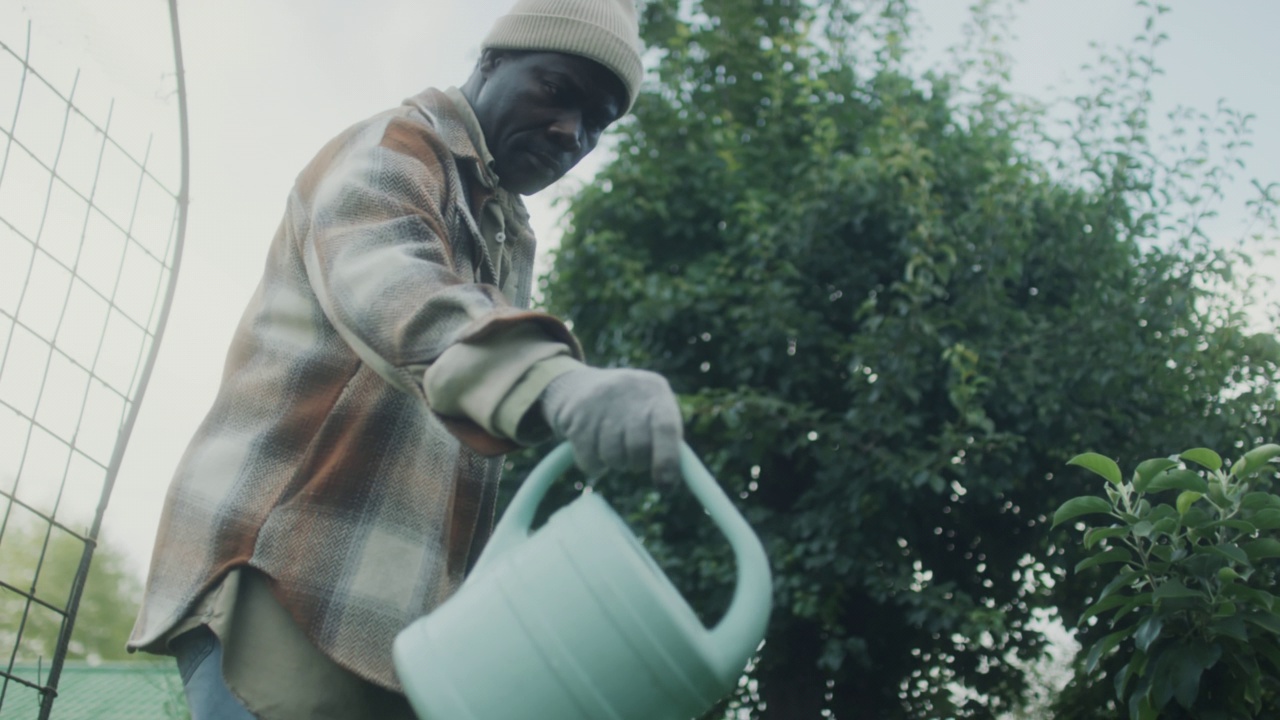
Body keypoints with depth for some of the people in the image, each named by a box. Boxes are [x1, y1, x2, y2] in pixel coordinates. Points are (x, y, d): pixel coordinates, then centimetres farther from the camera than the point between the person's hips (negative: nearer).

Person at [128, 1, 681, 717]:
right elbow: (382, 280, -25)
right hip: (282, 565, -8)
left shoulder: (512, 242, 23)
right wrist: (555, 380, -45)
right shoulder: (393, 147, -2)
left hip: (395, 612, 8)